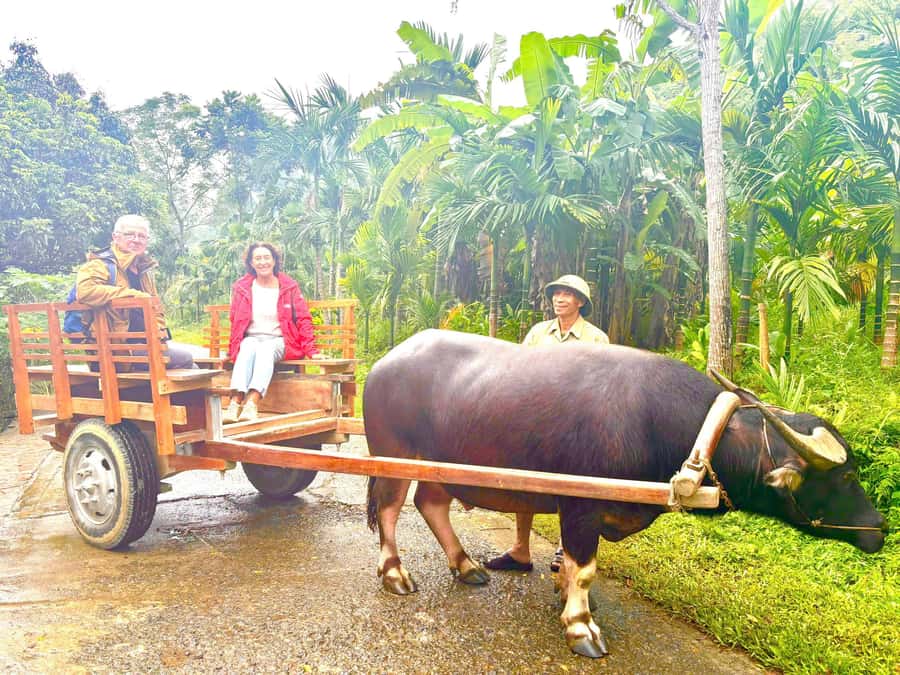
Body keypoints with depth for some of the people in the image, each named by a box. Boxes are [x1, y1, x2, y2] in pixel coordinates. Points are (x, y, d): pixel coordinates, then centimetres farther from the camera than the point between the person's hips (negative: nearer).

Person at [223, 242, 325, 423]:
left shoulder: (289, 286, 6)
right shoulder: (242, 287, 9)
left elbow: (303, 319, 4)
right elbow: (236, 322, 15)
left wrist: (310, 350, -5)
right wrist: (232, 348, 4)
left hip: (279, 341, -1)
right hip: (251, 338, 1)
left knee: (266, 349, -35)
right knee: (249, 347, -34)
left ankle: (252, 402, -53)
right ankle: (236, 401, -50)